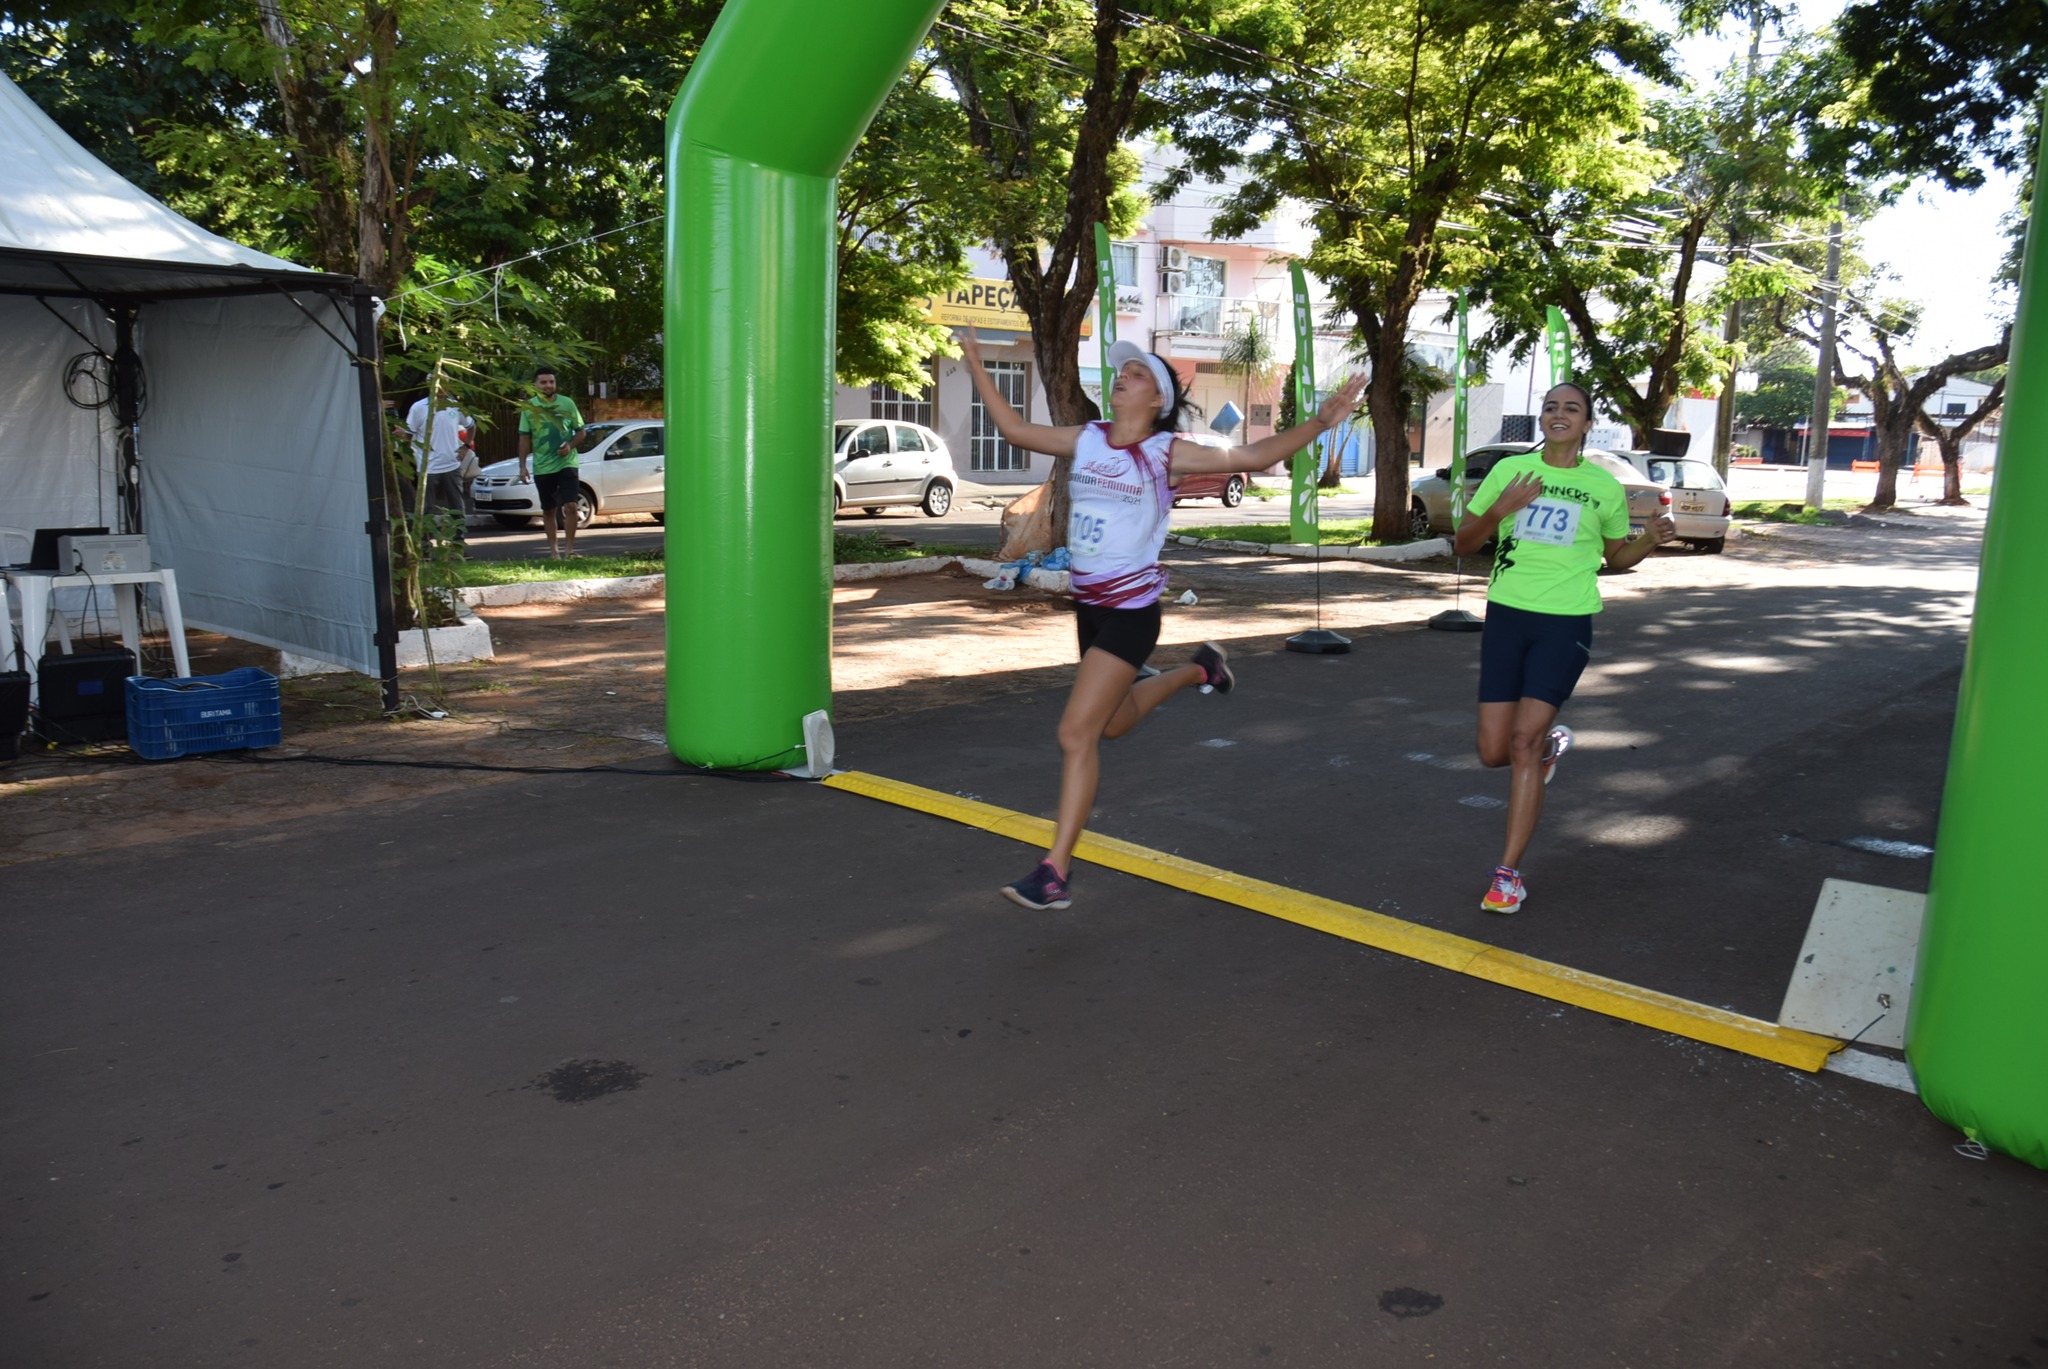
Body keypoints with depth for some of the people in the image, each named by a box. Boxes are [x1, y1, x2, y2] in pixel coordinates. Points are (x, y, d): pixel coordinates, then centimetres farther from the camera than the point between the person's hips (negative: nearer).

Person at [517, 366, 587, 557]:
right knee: (548, 510, 9)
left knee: (570, 506, -14)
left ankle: (569, 548, -9)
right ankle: (553, 549, 19)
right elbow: (525, 438, 7)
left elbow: (580, 432, 7)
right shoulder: (529, 407, 3)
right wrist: (522, 465, 1)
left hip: (566, 463, -1)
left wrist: (570, 445, -13)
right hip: (542, 468, 2)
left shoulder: (567, 403, 1)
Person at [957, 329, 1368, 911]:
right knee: (1114, 721, 25)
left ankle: (1056, 872, -3)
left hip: (1132, 610, -7)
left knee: (1076, 734, -11)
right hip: (1087, 605, 7)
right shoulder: (1086, 440, 7)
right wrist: (976, 367, 15)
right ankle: (1197, 670, 48)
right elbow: (1016, 430, 14)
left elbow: (1253, 455, -6)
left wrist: (1321, 421, -15)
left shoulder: (1167, 452, -7)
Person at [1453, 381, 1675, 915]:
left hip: (1566, 624, -2)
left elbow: (1616, 556, 18)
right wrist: (1497, 510, -14)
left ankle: (1509, 873, -3)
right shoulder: (1509, 471, 4)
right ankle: (1550, 742, 38)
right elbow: (1464, 545, 5)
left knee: (1523, 742, -12)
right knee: (1495, 752, 0)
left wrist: (1651, 540, -4)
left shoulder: (1604, 487, 4)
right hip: (1506, 616, 2)